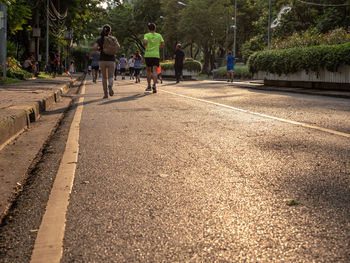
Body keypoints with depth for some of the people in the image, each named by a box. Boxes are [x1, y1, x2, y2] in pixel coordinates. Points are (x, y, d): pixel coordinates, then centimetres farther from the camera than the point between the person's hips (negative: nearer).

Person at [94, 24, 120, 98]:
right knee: (110, 77, 2)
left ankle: (105, 93, 5)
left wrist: (99, 49, 5)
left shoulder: (99, 39, 3)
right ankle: (110, 86, -31)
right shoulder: (113, 38, 2)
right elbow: (118, 46, -14)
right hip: (111, 60, -1)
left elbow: (95, 47, -14)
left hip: (102, 60, 1)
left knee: (104, 77, 12)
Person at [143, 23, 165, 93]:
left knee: (148, 70, 15)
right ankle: (154, 85, -25)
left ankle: (149, 86, 18)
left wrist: (145, 45, 4)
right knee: (154, 71, -5)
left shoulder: (146, 35, 0)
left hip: (148, 55, 0)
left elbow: (145, 42, -17)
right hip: (156, 55, 0)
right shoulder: (159, 35, 7)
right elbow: (162, 44, 3)